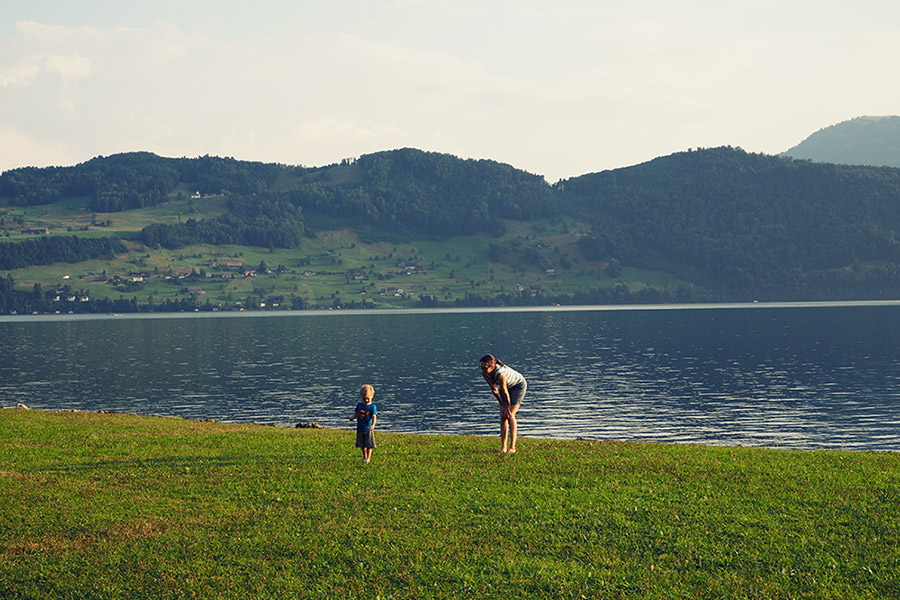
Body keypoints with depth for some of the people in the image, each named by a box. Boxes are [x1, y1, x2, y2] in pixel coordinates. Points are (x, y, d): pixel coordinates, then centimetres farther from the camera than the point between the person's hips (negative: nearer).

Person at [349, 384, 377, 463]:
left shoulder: (372, 406, -9)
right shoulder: (359, 405, 6)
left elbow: (374, 416, -18)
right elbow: (356, 413, 12)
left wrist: (373, 425, -35)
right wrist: (352, 417, -11)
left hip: (368, 428, -5)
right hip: (360, 428, 5)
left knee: (369, 444, -1)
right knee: (362, 444, 13)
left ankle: (368, 457, 6)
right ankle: (364, 456, 26)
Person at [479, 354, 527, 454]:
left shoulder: (500, 374, -42)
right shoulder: (485, 373, -20)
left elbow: (505, 392, -28)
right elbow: (494, 389, -8)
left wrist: (508, 407, -16)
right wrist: (502, 404, -4)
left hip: (518, 385, -7)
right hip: (507, 386, 7)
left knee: (510, 415, -16)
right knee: (503, 416, -3)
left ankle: (512, 447, -16)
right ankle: (503, 448, -1)